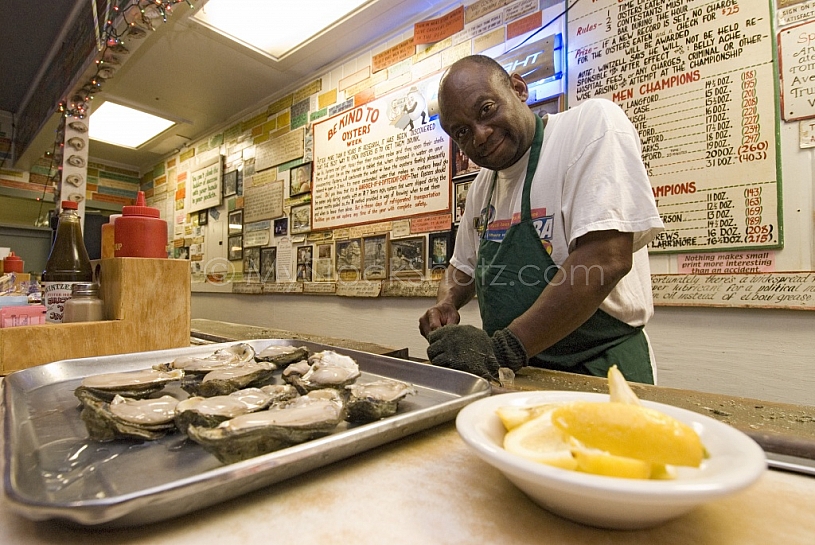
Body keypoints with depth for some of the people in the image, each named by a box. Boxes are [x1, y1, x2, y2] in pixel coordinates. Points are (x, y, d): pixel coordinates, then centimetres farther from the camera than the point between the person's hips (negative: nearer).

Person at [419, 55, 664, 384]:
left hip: (596, 375, -5)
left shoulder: (592, 123, -10)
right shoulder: (481, 186, 10)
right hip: (513, 375, 6)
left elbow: (607, 259, -22)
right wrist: (445, 305, -1)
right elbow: (463, 267, 21)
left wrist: (504, 348, -23)